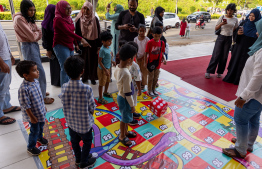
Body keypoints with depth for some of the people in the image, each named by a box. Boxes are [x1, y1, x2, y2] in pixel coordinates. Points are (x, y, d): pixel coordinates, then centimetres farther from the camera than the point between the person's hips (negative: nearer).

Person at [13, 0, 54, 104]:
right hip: (28, 47, -9)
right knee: (40, 72, -8)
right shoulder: (19, 19, -15)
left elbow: (39, 33, 10)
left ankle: (40, 91, 31)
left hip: (34, 45, 9)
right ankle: (42, 97, 1)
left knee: (36, 71, 16)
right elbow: (32, 36, -18)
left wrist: (35, 34, -9)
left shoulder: (29, 19, 13)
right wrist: (36, 33, 0)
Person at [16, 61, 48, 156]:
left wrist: (43, 106, 16)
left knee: (41, 125, 28)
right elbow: (26, 105, -25)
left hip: (41, 111, 8)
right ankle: (31, 147, 34)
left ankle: (40, 137, 57)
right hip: (33, 114, -8)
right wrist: (32, 117, -18)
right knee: (35, 131, 10)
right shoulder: (24, 89, -32)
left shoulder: (36, 81, -7)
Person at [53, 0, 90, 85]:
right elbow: (67, 32, -25)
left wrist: (76, 44, 18)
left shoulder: (68, 18, 14)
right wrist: (81, 39, -34)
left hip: (70, 46, 8)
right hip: (61, 46, -8)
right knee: (65, 68, -12)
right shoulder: (58, 19, -12)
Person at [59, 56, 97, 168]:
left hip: (71, 121, 5)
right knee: (87, 142, 21)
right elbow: (91, 108, -17)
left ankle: (78, 159, 49)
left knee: (74, 141, 26)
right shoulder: (86, 89, -28)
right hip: (84, 122, -4)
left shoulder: (64, 87, -16)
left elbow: (65, 105, -3)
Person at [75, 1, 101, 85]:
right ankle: (84, 77, 23)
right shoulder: (79, 20, 1)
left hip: (93, 44, -1)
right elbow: (77, 33, 4)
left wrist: (99, 45, -6)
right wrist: (77, 44, -1)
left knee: (93, 60, 4)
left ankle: (92, 77, 17)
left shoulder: (95, 19, -3)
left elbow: (98, 33, -2)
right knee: (84, 60, 8)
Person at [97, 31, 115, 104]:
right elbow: (99, 61, -24)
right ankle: (100, 98, 17)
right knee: (101, 83, 3)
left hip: (108, 68, 9)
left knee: (108, 81, 25)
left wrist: (112, 61, 4)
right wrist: (105, 70, -25)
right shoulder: (102, 50, -26)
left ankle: (105, 92, 48)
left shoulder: (109, 47, 0)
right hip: (102, 69, -9)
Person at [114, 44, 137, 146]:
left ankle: (126, 132, 49)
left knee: (126, 117, 27)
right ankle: (122, 136, 37)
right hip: (124, 99, -8)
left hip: (120, 96, 8)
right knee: (125, 118, 14)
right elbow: (127, 93, -25)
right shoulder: (126, 74, -33)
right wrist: (132, 105, -15)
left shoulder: (117, 68, -7)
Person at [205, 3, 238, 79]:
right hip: (221, 37, -2)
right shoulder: (222, 17, -1)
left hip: (229, 39, 2)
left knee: (224, 57, 4)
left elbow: (235, 30, 13)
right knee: (216, 55, -6)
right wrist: (221, 24, -18)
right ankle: (209, 71, 0)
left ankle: (219, 72, 15)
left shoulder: (235, 19, 5)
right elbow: (216, 28, 0)